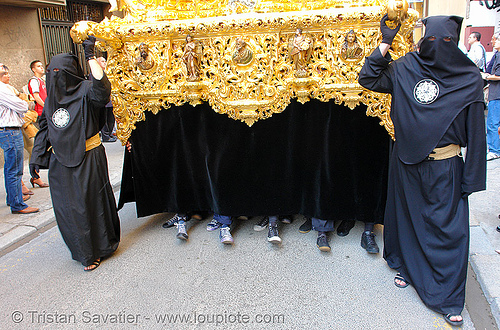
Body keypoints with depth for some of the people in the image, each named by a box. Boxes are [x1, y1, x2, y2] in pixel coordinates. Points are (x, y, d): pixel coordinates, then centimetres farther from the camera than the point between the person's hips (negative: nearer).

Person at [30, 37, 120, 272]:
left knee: (90, 203, 2)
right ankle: (83, 250, 31)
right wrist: (36, 156, 15)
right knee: (66, 207, 12)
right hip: (61, 161, 7)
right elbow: (44, 128, 19)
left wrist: (90, 56, -30)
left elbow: (102, 87, -34)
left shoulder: (85, 91, -9)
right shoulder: (51, 98, 12)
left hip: (88, 158, -7)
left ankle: (95, 251, 22)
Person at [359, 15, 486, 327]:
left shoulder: (469, 78, -8)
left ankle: (448, 298, 21)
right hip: (406, 162, 3)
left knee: (447, 228, 3)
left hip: (444, 167, -2)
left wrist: (471, 178, -7)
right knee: (407, 217, 17)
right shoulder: (404, 68, -1)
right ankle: (409, 268, 42)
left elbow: (475, 131, -6)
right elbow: (368, 79, 5)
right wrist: (386, 43, -5)